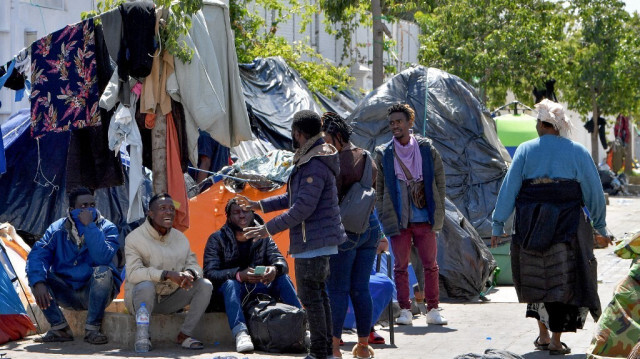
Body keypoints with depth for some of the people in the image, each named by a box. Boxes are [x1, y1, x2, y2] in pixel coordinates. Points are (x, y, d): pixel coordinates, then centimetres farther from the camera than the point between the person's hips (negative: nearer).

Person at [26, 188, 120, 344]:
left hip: (95, 292, -2)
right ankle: (60, 328, -14)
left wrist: (89, 227, -29)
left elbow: (102, 258, -28)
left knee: (102, 271, -33)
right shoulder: (58, 229, -2)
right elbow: (36, 256, -16)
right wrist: (38, 283, -35)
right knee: (36, 274, -18)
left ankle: (92, 329, -21)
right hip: (67, 294, 2)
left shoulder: (107, 228, -8)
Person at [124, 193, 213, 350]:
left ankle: (184, 334, -10)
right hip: (140, 299, -6)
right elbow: (133, 273, -24)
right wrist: (167, 275, -36)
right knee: (146, 286, -39)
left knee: (205, 285, -11)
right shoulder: (135, 238, -11)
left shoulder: (180, 238, 9)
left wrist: (190, 273, -23)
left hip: (169, 300, 6)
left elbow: (193, 264, 5)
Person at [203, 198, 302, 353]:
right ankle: (240, 332, -57)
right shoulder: (217, 239, -4)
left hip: (257, 290, 3)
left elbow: (281, 261, -5)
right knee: (230, 284, -36)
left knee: (283, 279, -20)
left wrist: (275, 269, -32)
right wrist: (239, 275, -35)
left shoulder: (262, 237, 7)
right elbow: (210, 274, -17)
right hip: (225, 293, -3)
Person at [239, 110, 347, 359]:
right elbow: (293, 197, 23)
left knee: (310, 295, -7)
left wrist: (269, 228, -19)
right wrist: (260, 205, 24)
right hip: (320, 241, 11)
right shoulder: (307, 160, 15)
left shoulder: (315, 165, -20)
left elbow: (303, 207, -23)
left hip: (313, 241, -11)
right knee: (318, 292, 15)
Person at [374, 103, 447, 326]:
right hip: (398, 221, 0)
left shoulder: (427, 149, 4)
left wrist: (437, 213, 3)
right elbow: (377, 188, 7)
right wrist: (383, 216, 0)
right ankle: (405, 310, 10)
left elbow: (440, 182, 9)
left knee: (430, 265, 2)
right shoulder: (383, 154, 3)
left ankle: (433, 310, 10)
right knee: (401, 266, 3)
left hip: (425, 219, 0)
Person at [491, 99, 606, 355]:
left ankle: (543, 334, 18)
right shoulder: (577, 152, 3)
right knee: (564, 278, 3)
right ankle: (556, 340, -1)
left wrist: (498, 224, 1)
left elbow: (509, 187, -1)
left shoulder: (526, 150, 2)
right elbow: (594, 191, 6)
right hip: (567, 223, -1)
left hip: (531, 222, 1)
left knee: (537, 277, 16)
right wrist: (600, 226, 15)